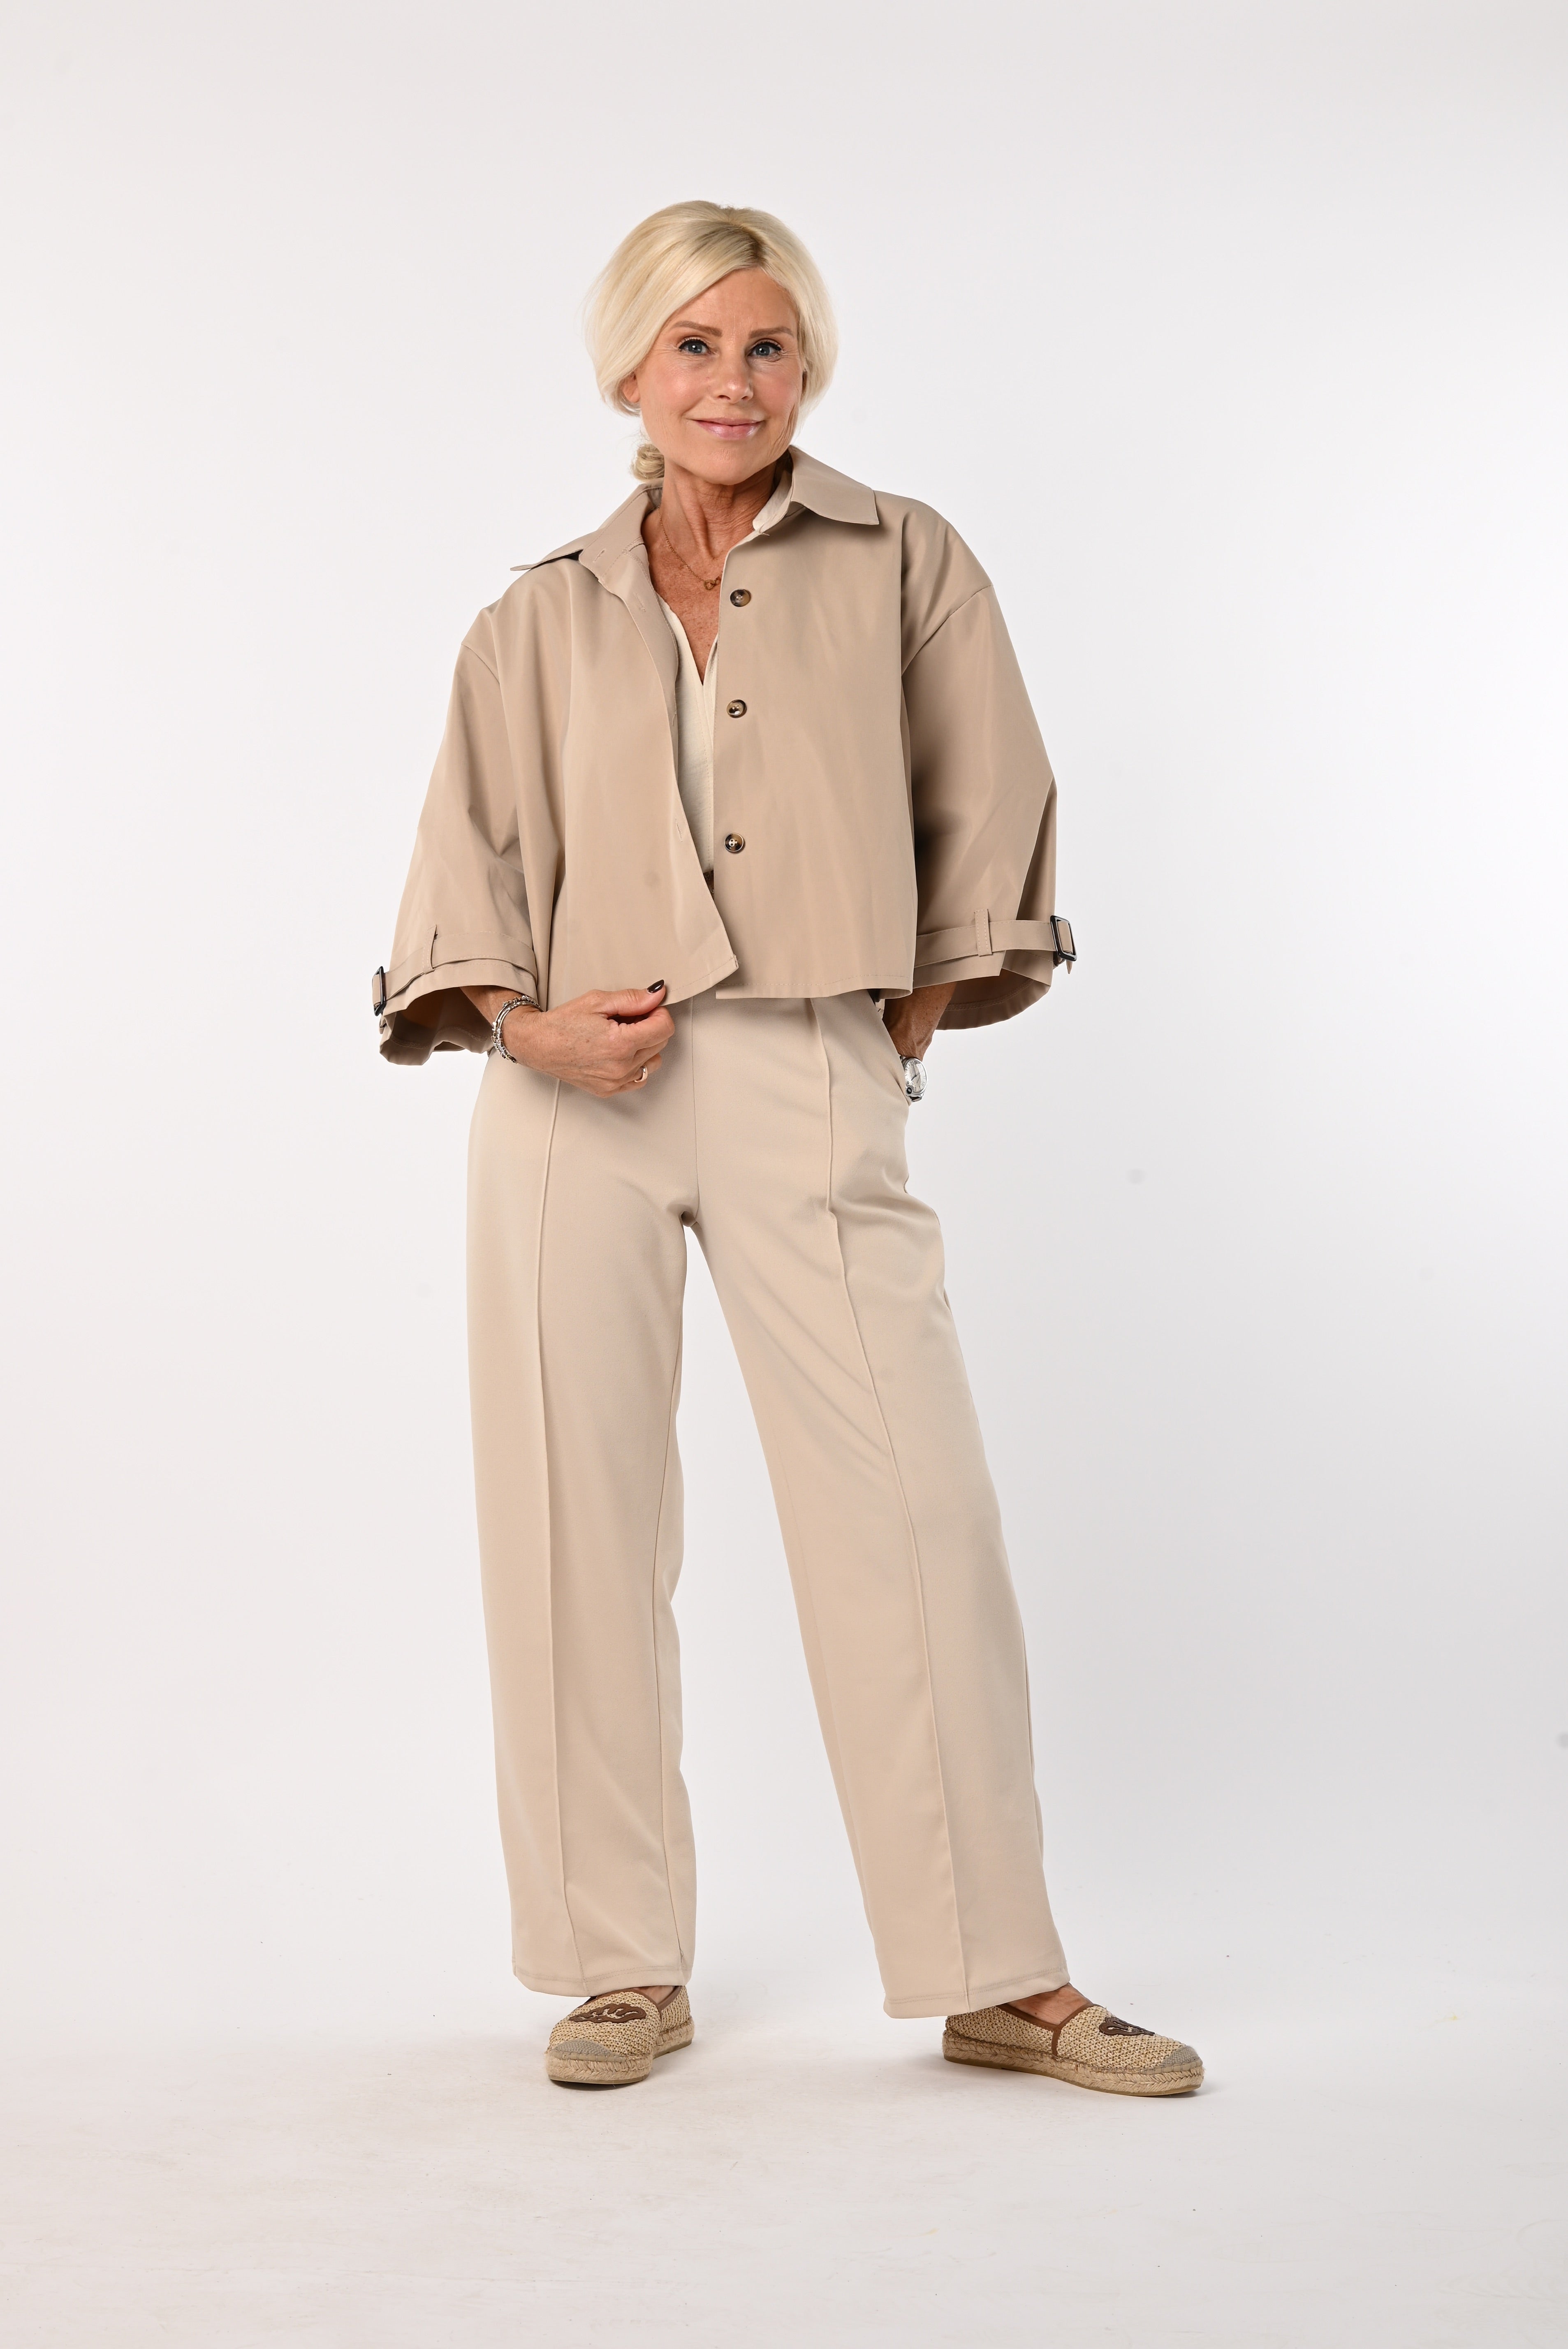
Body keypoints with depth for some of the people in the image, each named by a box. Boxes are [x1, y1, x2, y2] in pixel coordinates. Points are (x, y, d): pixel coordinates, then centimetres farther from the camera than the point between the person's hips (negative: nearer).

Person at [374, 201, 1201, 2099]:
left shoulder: (903, 565, 8)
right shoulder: (545, 619, 12)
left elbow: (988, 809, 12)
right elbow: (470, 858, 10)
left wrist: (916, 1016, 9)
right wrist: (525, 1022, -7)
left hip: (811, 1089, -1)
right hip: (577, 1094, 2)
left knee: (916, 1514, -5)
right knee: (580, 1520, 3)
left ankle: (999, 1977, 6)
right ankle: (623, 1966, 16)